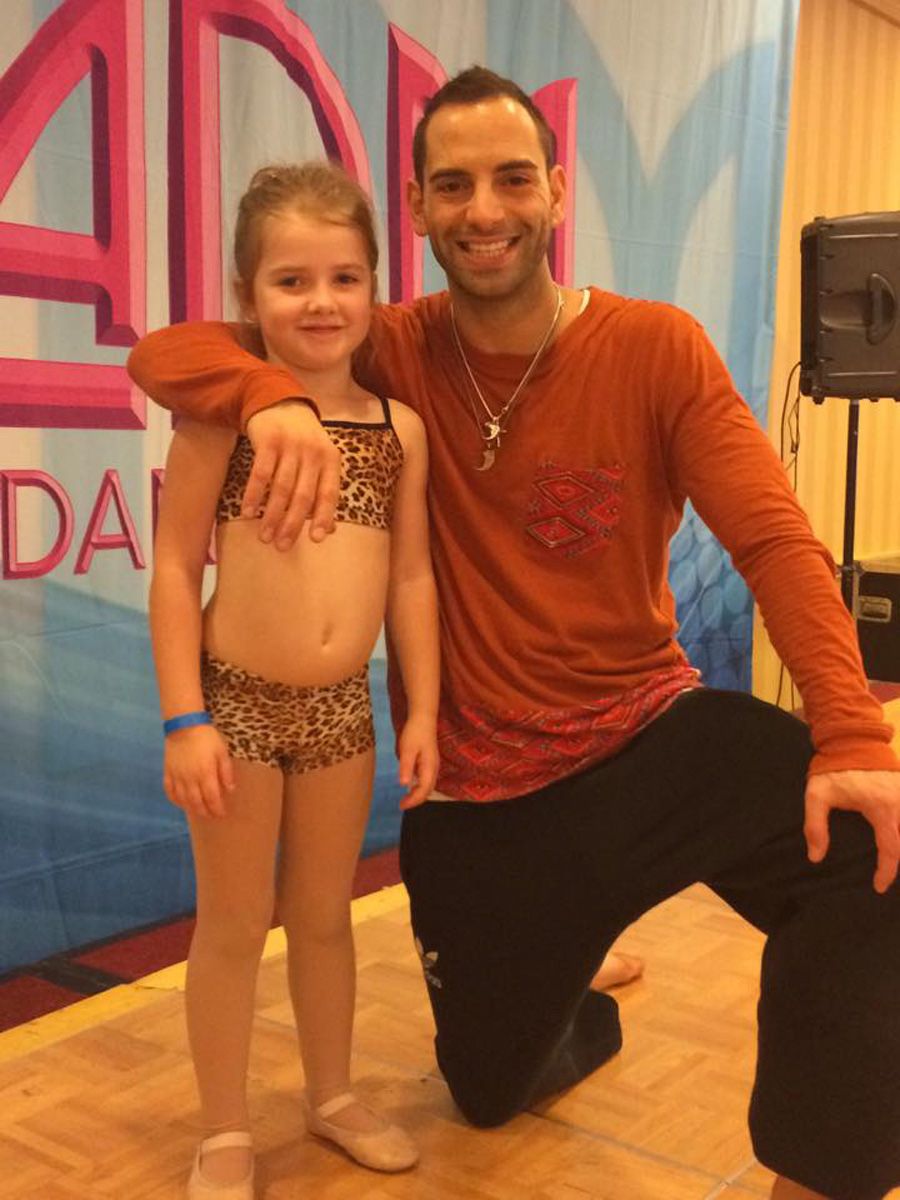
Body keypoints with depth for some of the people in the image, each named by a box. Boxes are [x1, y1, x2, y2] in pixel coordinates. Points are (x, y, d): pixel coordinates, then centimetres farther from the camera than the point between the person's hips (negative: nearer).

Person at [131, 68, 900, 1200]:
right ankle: (583, 1010, 53)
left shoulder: (656, 348, -9)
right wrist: (274, 396, -33)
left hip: (650, 731, -1)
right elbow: (164, 351, -10)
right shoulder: (389, 355, -6)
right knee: (489, 1086, 18)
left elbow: (774, 540, -15)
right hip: (476, 790, 2)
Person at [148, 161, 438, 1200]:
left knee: (325, 916, 19)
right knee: (233, 927, 10)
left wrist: (423, 710, 3)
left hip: (343, 709, 4)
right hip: (235, 703, -3)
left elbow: (412, 576, 5)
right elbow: (176, 569, -10)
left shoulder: (399, 426, 2)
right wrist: (186, 720, -14)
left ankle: (332, 1097, 39)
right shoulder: (221, 412, -9)